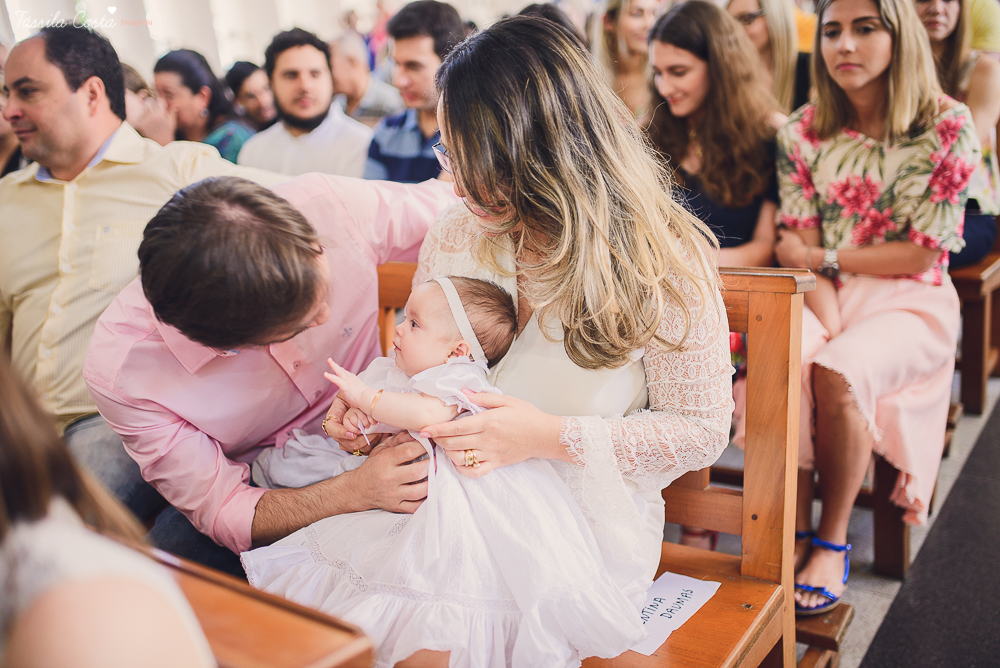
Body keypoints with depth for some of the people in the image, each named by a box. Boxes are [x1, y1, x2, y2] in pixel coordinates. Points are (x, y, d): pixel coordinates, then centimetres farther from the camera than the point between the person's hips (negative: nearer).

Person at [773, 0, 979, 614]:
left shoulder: (948, 125, -3)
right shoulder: (803, 131, 6)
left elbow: (925, 252, -6)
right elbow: (800, 249, 1)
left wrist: (823, 256, -6)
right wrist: (830, 326, -16)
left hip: (909, 300, -2)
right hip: (824, 297, 3)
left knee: (838, 373, -33)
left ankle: (834, 538, -13)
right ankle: (795, 535, -20)